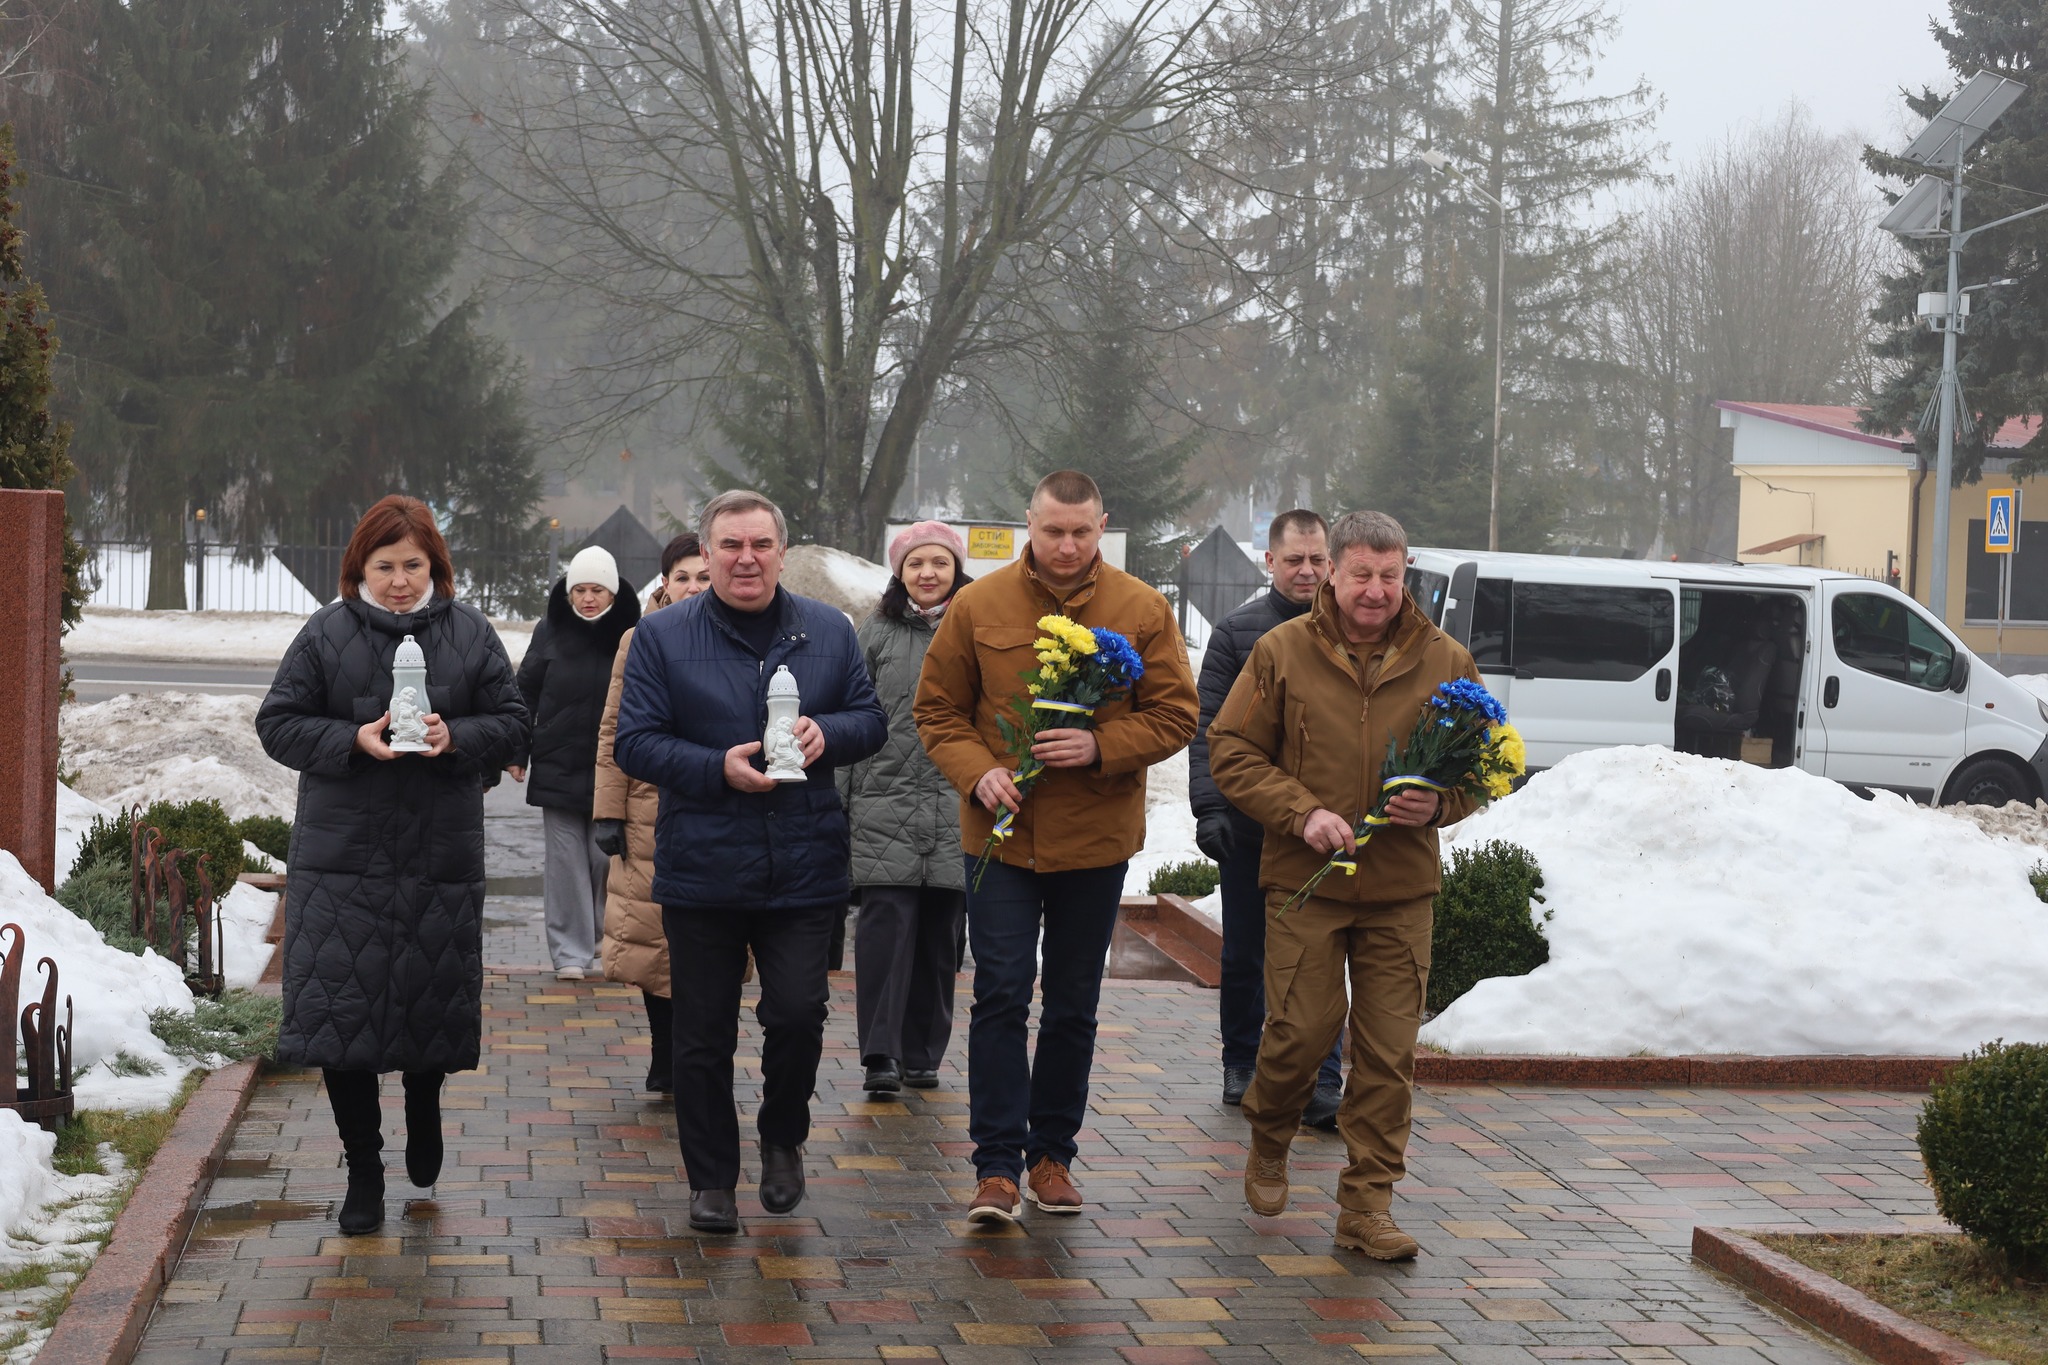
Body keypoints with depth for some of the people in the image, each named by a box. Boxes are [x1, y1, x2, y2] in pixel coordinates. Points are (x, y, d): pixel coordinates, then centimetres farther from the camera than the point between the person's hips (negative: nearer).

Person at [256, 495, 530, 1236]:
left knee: (432, 1002, 9)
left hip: (441, 856, 1)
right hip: (341, 859, -1)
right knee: (341, 1008, -3)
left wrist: (455, 738, -15)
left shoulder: (469, 632, 5)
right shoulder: (326, 632, 0)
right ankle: (363, 1170, 10)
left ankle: (423, 1110, 41)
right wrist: (354, 740, -16)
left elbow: (512, 724, 5)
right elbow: (278, 723, 0)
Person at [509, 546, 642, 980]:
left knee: (609, 859, 3)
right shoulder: (550, 631, 3)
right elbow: (525, 693, 7)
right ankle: (570, 954, 6)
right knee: (566, 862, 2)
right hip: (559, 768, 1)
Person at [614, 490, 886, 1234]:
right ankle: (711, 1180, 19)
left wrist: (827, 733, -11)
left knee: (798, 1014, -4)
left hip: (805, 870, 1)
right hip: (700, 872, -1)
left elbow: (871, 720, 12)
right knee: (704, 1035, 5)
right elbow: (635, 742, -3)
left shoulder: (829, 631, 8)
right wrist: (719, 769, -17)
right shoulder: (663, 636, 0)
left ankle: (783, 1138, 24)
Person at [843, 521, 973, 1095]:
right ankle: (881, 1054, -9)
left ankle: (923, 1054, 15)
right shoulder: (876, 634, 8)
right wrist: (839, 801, 4)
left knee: (941, 931, 5)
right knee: (886, 922, -10)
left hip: (957, 808, 1)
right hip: (886, 802, -1)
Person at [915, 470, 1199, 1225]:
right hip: (1000, 832, -1)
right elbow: (938, 710, 5)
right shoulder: (978, 606, -1)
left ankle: (1052, 1153, 24)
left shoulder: (1142, 611, -1)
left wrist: (1101, 746, -17)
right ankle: (997, 1165, -1)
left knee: (1073, 1006, 11)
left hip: (1096, 837, 1)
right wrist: (976, 771, -13)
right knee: (1000, 997, -6)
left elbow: (1175, 716, 0)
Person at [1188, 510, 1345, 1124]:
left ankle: (1322, 1085, -3)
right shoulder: (1237, 631, 2)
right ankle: (1242, 1065, 26)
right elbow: (1207, 725, -1)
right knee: (1245, 953, 11)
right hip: (1247, 824, 0)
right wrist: (1208, 807, -11)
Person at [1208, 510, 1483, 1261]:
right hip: (1305, 880, -2)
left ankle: (1368, 1204, 11)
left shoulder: (1445, 662, 5)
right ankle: (1269, 1142, 28)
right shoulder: (1283, 652, 0)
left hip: (1401, 888, 2)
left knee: (1389, 1049, 1)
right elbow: (1231, 751, 1)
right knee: (1302, 1028, -4)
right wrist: (1301, 812, -12)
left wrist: (1439, 804, -9)